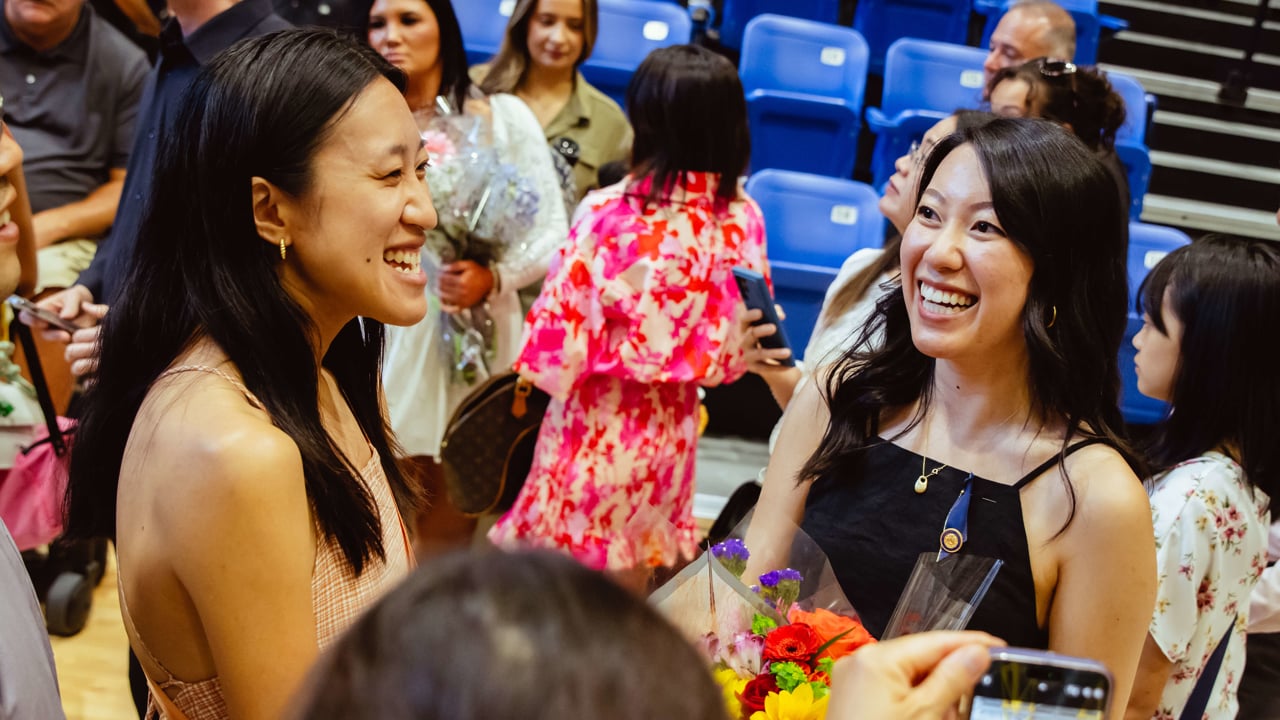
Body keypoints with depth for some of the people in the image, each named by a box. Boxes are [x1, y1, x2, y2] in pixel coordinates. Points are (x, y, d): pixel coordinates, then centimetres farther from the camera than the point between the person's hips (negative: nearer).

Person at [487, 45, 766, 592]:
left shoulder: (608, 213, -22)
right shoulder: (741, 219, -10)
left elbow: (562, 315, -14)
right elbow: (739, 334, 0)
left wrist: (533, 369, 4)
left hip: (597, 416, -4)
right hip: (670, 424, 4)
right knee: (630, 569, 21)